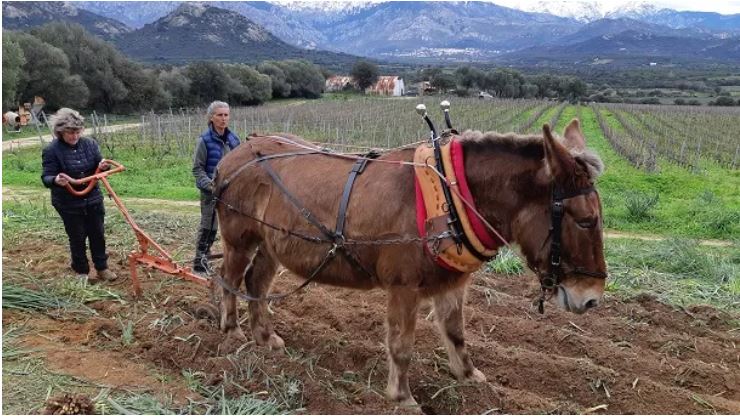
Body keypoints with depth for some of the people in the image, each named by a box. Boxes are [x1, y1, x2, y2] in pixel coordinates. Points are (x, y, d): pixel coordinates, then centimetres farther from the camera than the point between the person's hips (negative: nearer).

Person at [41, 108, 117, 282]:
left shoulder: (90, 144, -1)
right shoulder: (52, 150, -12)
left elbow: (99, 167, 7)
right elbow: (46, 177, -13)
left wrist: (103, 166, -18)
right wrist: (56, 180, -37)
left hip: (93, 199, 4)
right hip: (69, 204, -4)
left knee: (98, 234, 12)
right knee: (77, 238, 8)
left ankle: (102, 268, 27)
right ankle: (81, 272, 24)